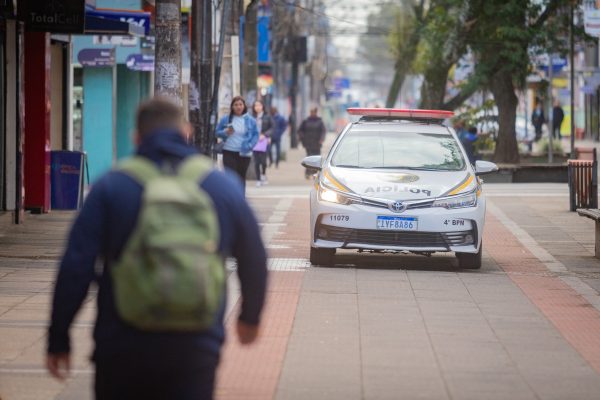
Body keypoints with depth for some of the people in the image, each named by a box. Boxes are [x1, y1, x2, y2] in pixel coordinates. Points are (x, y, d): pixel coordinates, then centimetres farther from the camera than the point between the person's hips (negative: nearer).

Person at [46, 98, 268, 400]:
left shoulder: (110, 187, -2)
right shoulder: (224, 186, 5)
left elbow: (76, 267, -6)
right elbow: (254, 262, 14)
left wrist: (58, 339, 0)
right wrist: (250, 317, 32)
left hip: (122, 346, 0)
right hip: (196, 349, 1)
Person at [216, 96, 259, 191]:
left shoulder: (250, 120, 1)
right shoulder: (225, 119, 1)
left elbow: (256, 134, 4)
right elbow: (217, 132, 8)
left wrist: (250, 145, -12)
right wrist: (225, 132, -13)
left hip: (244, 153, 1)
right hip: (229, 152, -1)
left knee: (241, 176, 11)